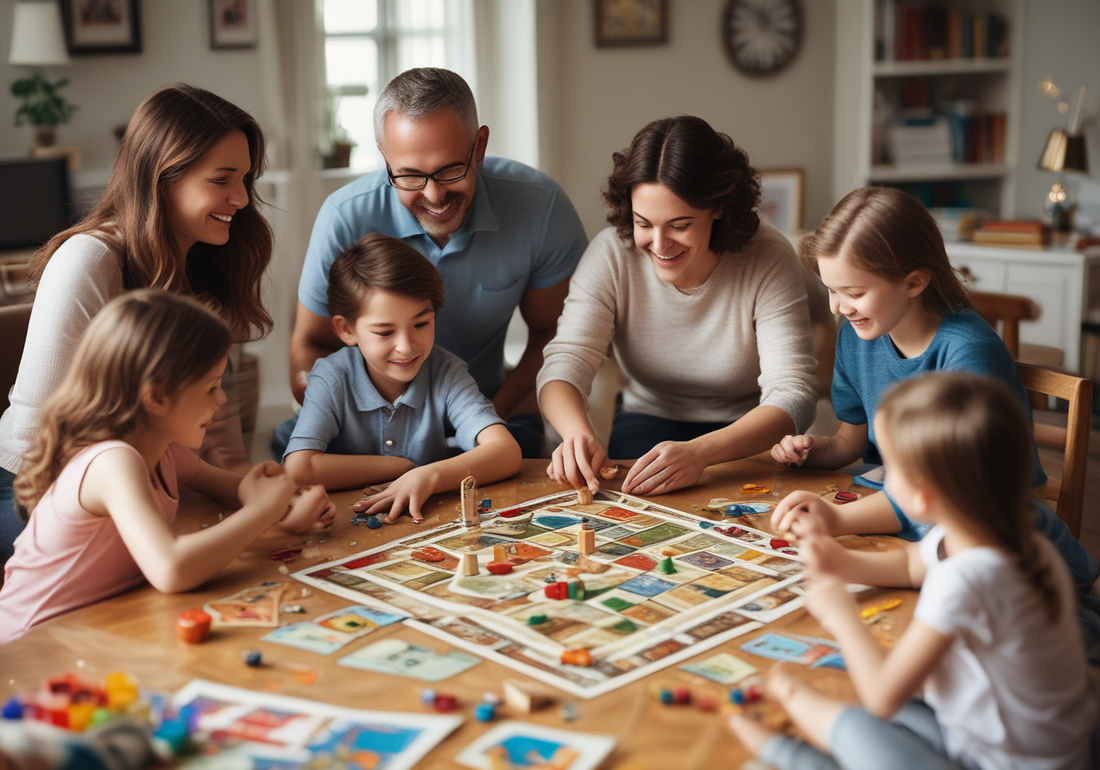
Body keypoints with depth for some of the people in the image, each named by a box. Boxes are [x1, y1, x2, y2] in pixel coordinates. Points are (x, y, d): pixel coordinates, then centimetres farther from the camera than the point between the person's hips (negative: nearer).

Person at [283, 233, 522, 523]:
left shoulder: (445, 372, -10)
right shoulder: (333, 379, -13)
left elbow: (506, 452, -21)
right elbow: (298, 468, -27)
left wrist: (427, 477, -37)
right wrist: (403, 467, -18)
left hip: (427, 520, 1)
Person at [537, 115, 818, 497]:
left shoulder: (769, 260, -20)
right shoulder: (611, 253, -15)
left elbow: (792, 394, -26)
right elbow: (564, 365, -18)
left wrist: (700, 451, -44)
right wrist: (578, 432, -43)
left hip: (746, 431, 0)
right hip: (650, 420, 1)